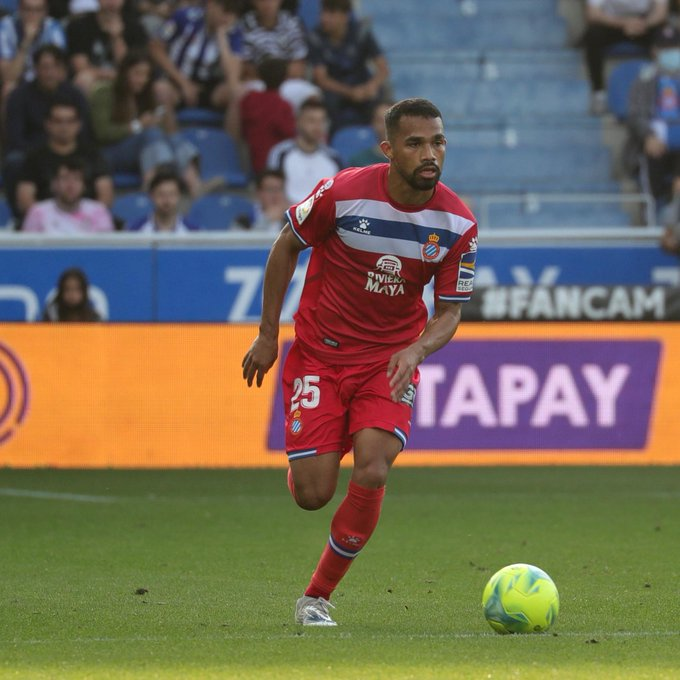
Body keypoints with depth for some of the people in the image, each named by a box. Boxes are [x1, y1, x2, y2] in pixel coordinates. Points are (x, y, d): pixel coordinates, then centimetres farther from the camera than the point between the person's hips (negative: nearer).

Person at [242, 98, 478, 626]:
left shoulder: (457, 223, -11)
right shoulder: (343, 193, -18)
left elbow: (450, 310, -2)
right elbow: (287, 247, -1)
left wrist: (417, 350, -24)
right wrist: (268, 334, 1)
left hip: (391, 359, 1)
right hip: (319, 353, -1)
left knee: (372, 474, -21)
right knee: (312, 495, -8)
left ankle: (318, 596, -1)